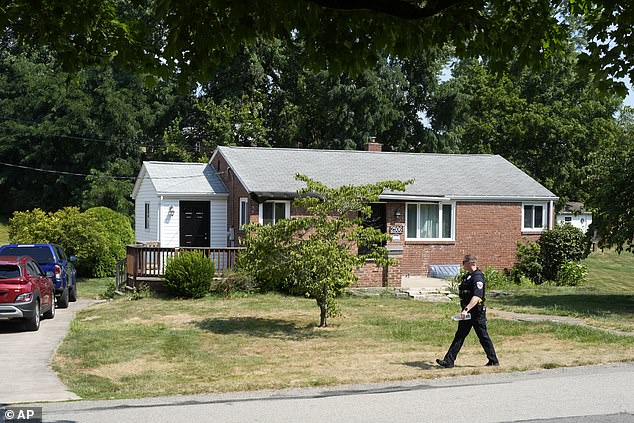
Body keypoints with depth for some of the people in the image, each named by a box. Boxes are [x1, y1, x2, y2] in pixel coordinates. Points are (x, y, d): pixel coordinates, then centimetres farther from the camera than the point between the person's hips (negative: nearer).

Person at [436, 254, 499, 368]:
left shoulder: (478, 278, -19)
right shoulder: (468, 276, 12)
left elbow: (477, 297, -31)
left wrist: (466, 310, -40)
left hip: (477, 313, -10)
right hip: (467, 312, 10)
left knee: (483, 337, 2)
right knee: (459, 336, 5)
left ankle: (494, 361, 15)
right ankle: (449, 361, 4)